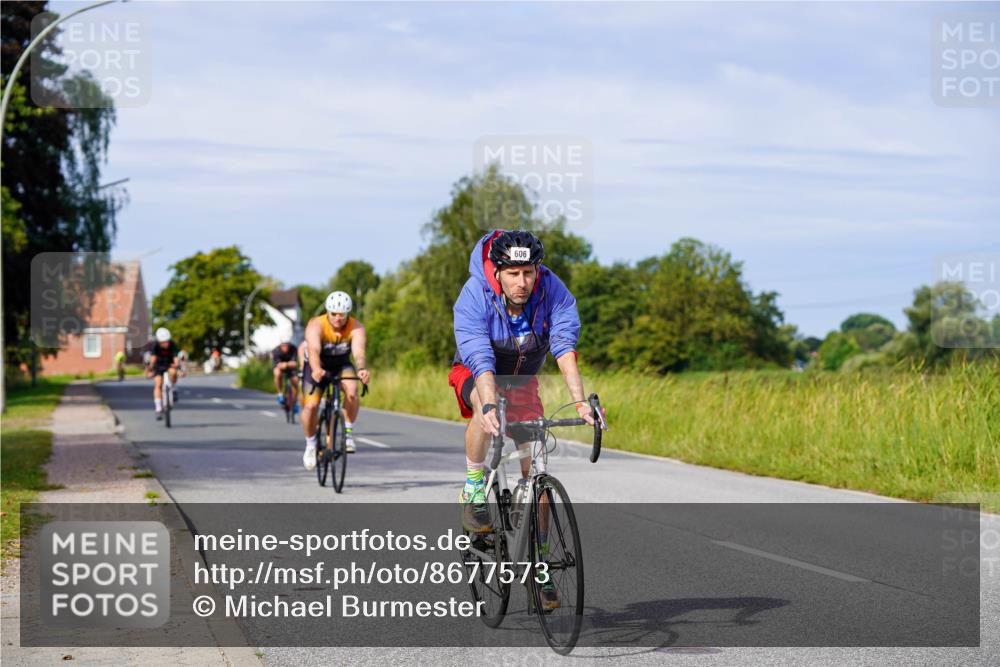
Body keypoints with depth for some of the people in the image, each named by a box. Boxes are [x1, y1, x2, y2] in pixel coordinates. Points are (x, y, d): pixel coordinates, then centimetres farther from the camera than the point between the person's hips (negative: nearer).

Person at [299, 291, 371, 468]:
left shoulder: (356, 328, -25)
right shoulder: (316, 325, -30)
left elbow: (359, 352, -40)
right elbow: (314, 350, -46)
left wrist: (361, 370, -62)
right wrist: (316, 370, -67)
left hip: (341, 364, 1)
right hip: (317, 367, -1)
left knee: (351, 391, -30)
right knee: (310, 406, -17)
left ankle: (348, 432, -11)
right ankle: (310, 445, 9)